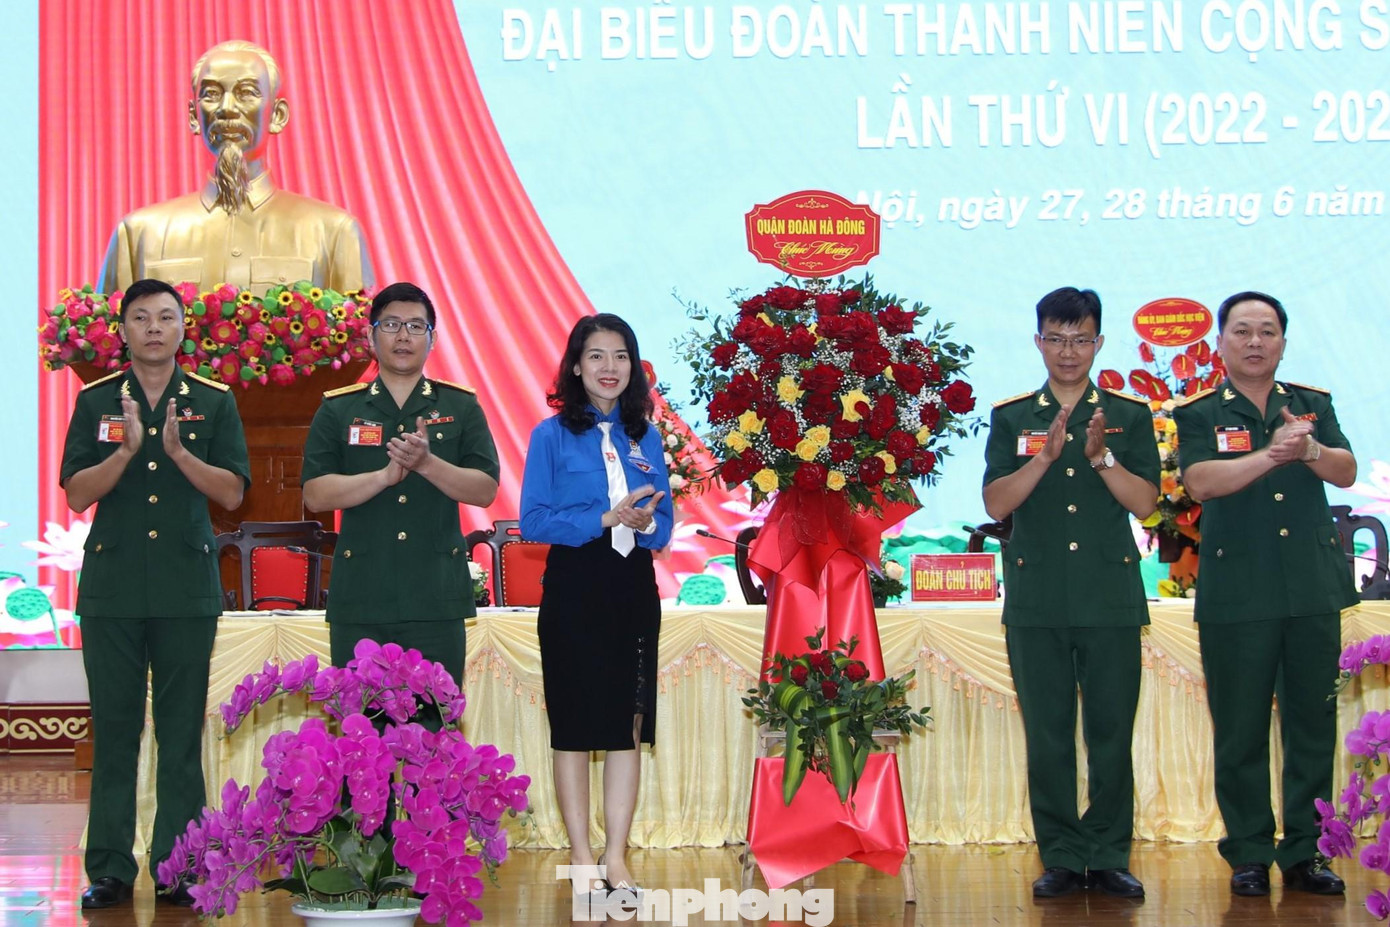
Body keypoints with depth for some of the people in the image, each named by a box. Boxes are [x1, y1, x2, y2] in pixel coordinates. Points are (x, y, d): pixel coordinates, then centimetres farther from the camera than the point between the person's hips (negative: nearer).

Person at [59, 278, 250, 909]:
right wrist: (127, 450, -14)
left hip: (188, 584, 0)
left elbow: (231, 492, 0)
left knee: (182, 732, 2)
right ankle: (110, 869, 8)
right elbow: (76, 495, 0)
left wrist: (178, 451, -14)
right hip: (111, 584, 0)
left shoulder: (214, 402, 6)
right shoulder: (96, 401, 7)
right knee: (113, 727, 2)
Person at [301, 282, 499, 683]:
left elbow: (485, 490, 1)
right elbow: (316, 495, -2)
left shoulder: (461, 407, 10)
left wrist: (426, 463, -16)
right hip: (359, 602, 0)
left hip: (436, 600, 0)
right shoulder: (338, 410, 8)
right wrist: (386, 474, -17)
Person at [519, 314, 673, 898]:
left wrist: (646, 522, -13)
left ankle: (616, 857, 12)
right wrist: (605, 519, -17)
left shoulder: (645, 439, 10)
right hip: (574, 590, -4)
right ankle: (581, 859, 9)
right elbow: (533, 521, -8)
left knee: (628, 724, 4)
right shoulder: (552, 435, -1)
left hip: (633, 591, 4)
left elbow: (664, 524, 10)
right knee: (574, 725, 1)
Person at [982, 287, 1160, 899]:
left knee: (1112, 729, 1)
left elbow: (1145, 502, 1)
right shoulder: (1011, 417, 9)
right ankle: (1061, 856, 11)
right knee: (1047, 732, 3)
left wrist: (1102, 456, -14)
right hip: (1036, 596, 0)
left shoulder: (1130, 415, 8)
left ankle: (1109, 855, 9)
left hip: (1111, 595, 0)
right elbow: (996, 504, 0)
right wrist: (1045, 457, -14)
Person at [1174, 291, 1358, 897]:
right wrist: (1271, 454, -24)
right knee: (1240, 732, 1)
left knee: (1313, 726, 5)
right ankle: (1249, 855, 11)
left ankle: (1303, 854, 13)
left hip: (1313, 589, 3)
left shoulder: (1312, 405, 12)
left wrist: (1310, 451, -22)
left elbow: (1346, 472, -1)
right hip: (1236, 592, -3)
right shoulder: (1199, 414, 3)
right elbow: (1200, 482, -14)